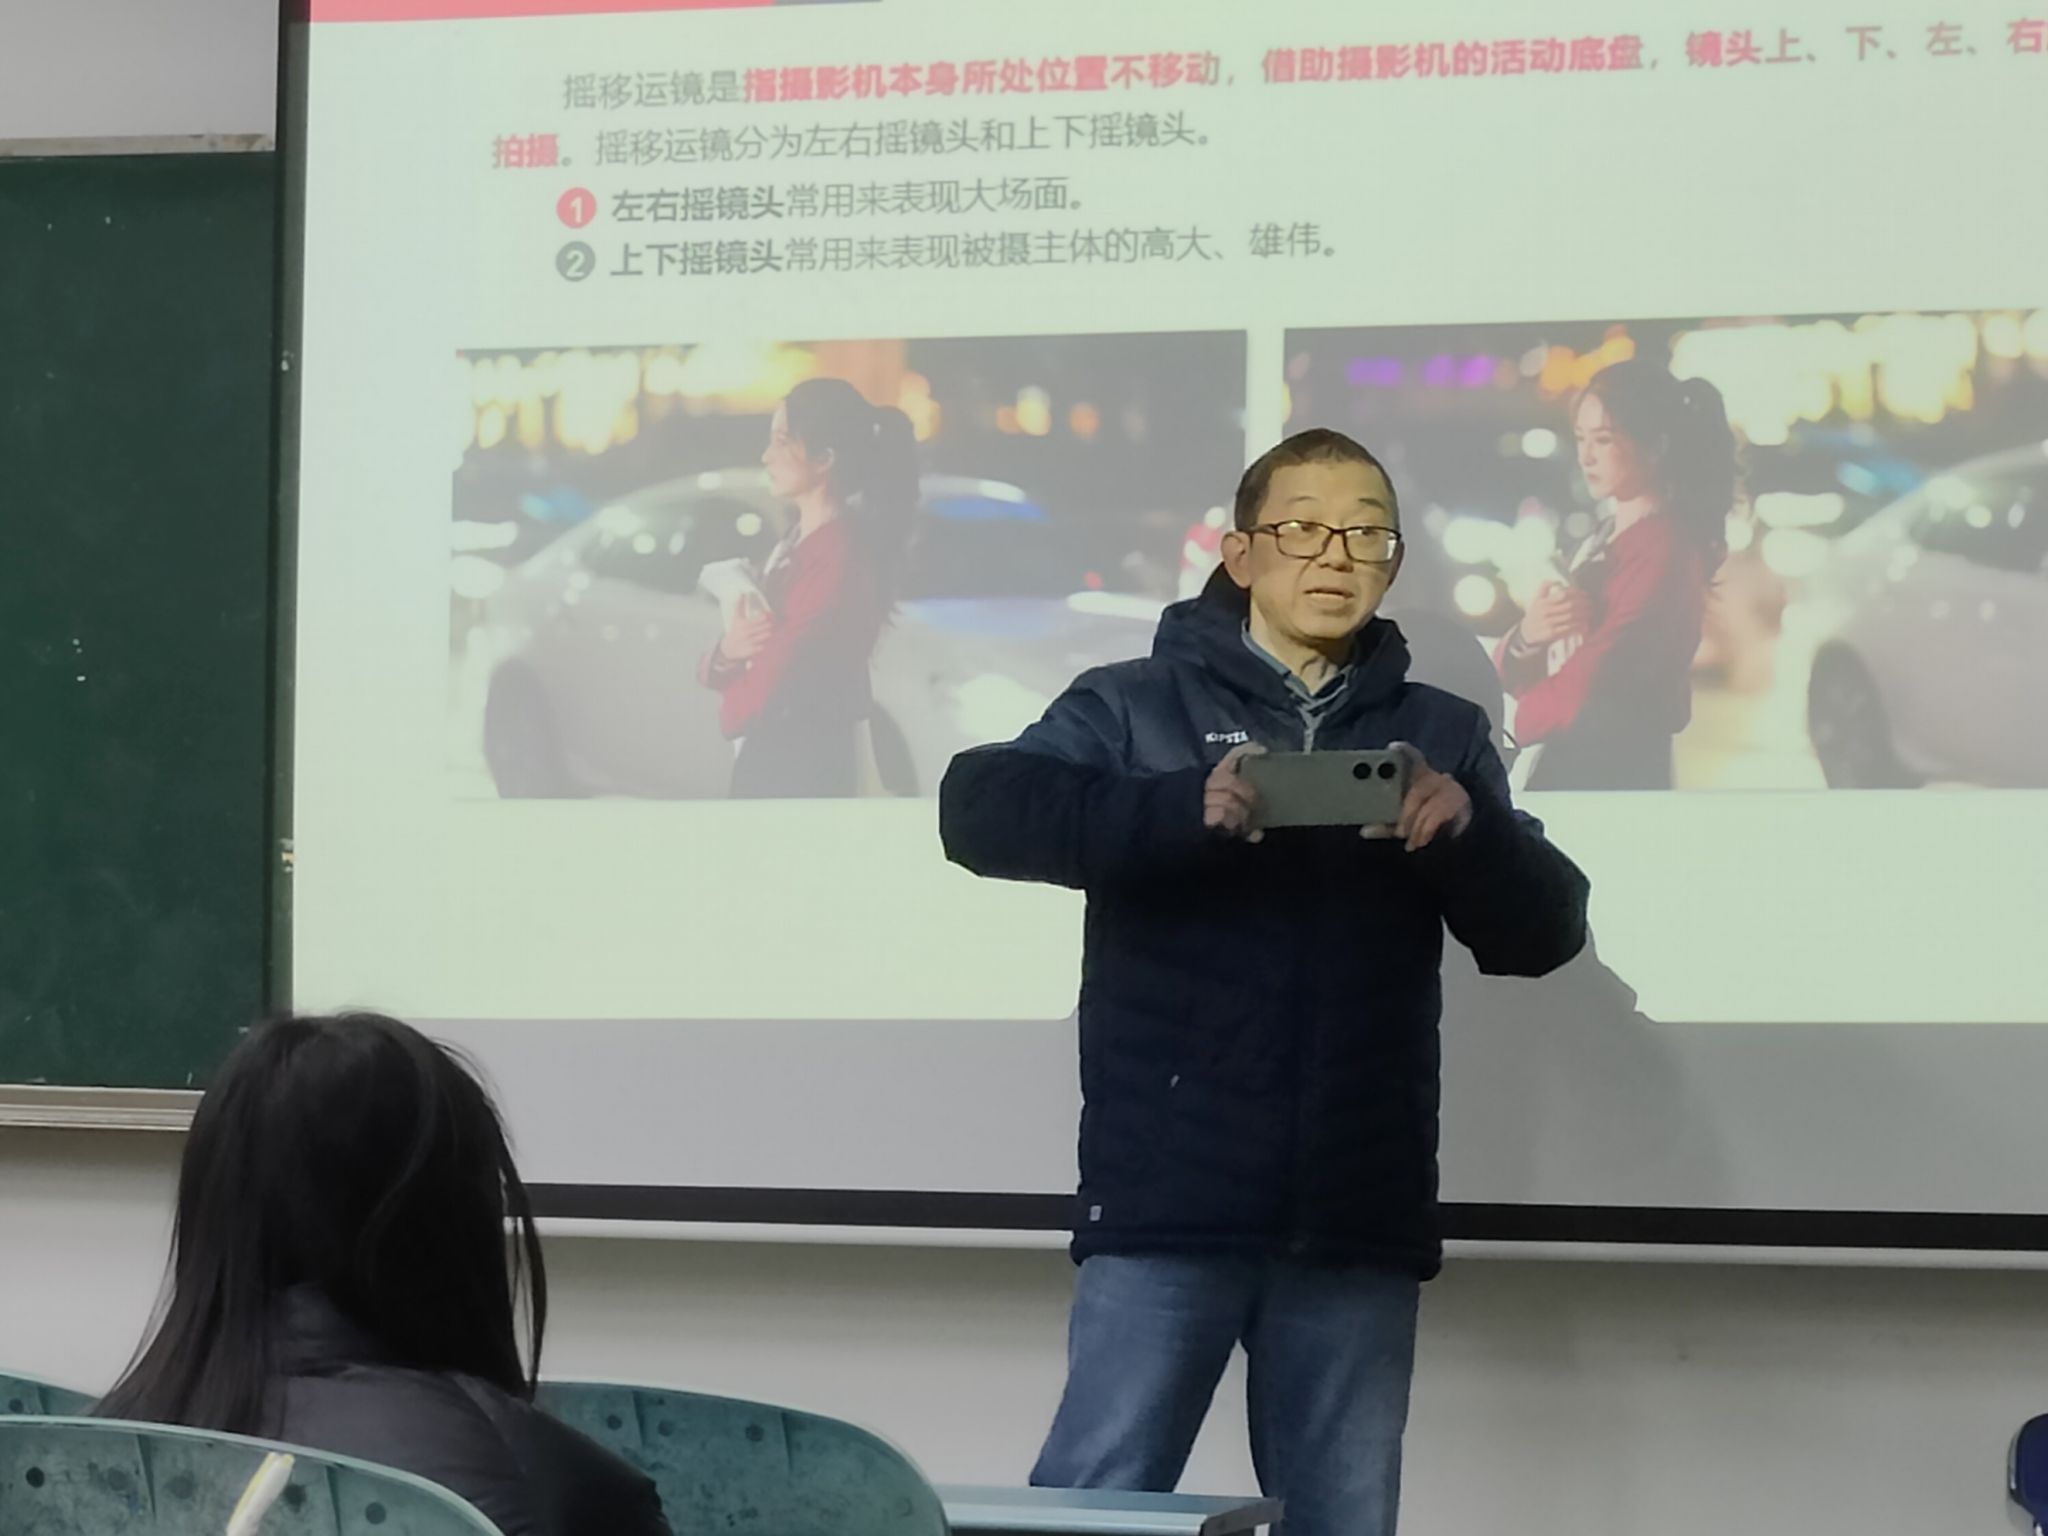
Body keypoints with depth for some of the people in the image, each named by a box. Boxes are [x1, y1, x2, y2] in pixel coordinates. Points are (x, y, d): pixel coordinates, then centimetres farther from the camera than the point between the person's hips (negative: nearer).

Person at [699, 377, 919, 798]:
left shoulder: (836, 555, -19)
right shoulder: (798, 539, 12)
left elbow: (765, 690, -22)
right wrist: (727, 650, -12)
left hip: (806, 767, -9)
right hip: (765, 758, 9)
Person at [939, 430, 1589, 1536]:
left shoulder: (1438, 735, 15)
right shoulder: (1138, 704, 6)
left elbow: (1543, 932, 7)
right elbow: (979, 809, -10)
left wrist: (1467, 827, -15)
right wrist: (1182, 807, -26)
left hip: (1358, 1216, 3)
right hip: (1168, 1199, -2)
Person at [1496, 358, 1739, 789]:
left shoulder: (1660, 548, -14)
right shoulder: (1604, 539, 12)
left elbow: (1587, 690, -20)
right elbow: (1515, 670, 9)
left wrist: (1505, 722, -1)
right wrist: (1525, 636, -15)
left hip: (1613, 771, -9)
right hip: (1561, 765, 9)